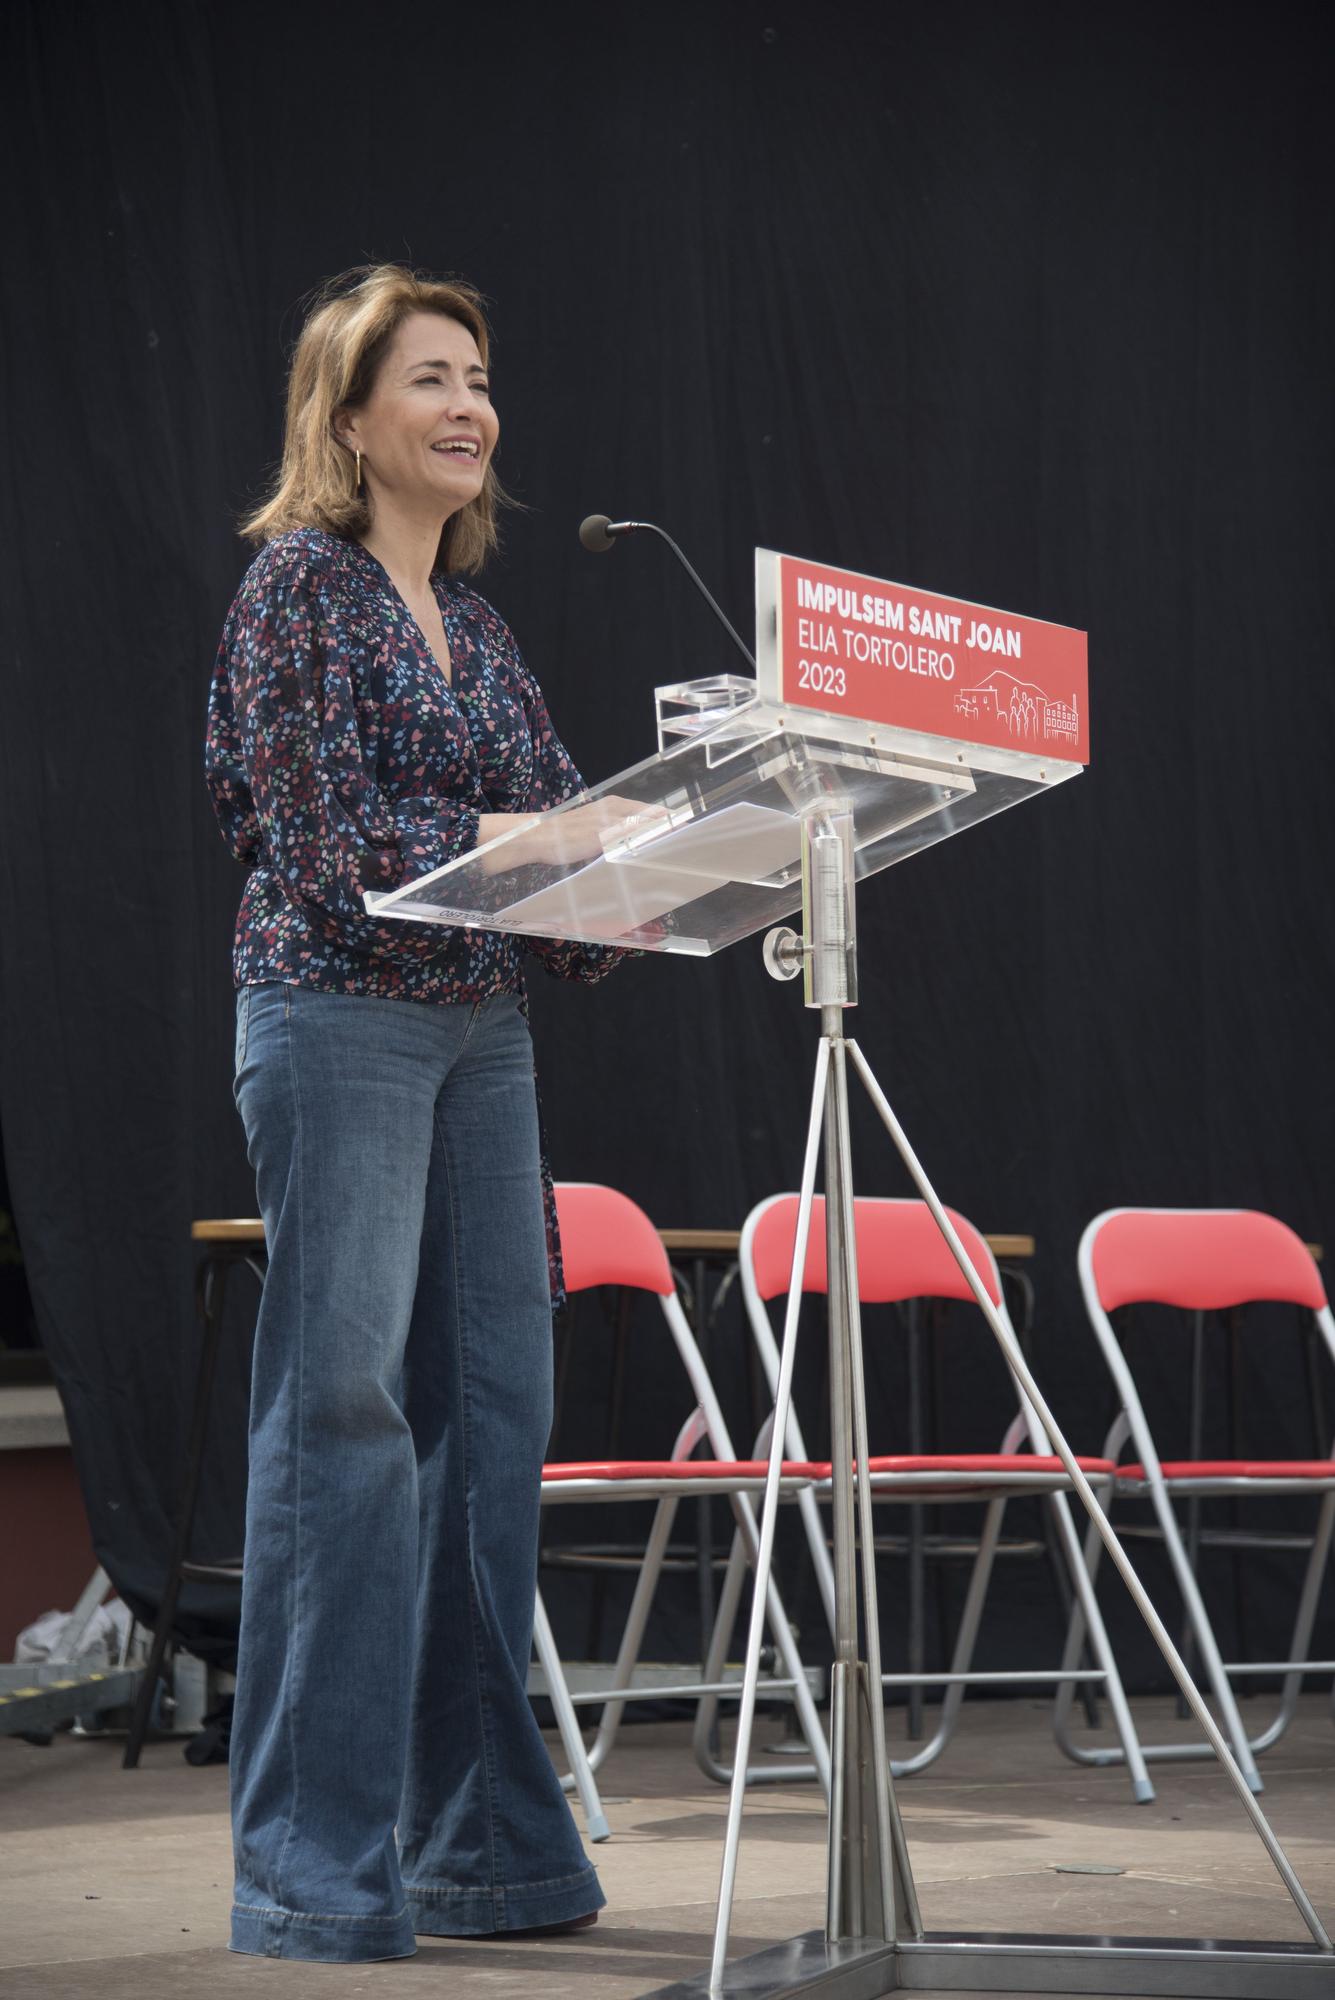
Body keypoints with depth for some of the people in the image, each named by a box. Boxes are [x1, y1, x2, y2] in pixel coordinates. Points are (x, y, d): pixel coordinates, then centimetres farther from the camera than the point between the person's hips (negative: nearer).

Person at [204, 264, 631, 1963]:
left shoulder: (473, 617, 17)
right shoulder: (299, 582, -5)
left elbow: (558, 828, 14)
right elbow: (326, 842, -15)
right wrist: (527, 838, -22)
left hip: (483, 1026, 8)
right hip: (341, 1014, -7)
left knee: (491, 1411, 6)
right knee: (342, 1408, -8)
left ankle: (481, 1845, 14)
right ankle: (314, 1868, -4)